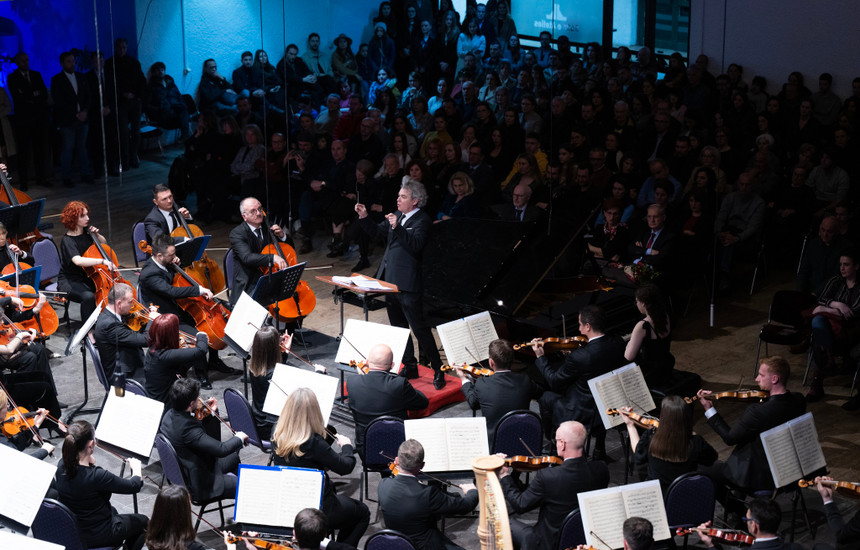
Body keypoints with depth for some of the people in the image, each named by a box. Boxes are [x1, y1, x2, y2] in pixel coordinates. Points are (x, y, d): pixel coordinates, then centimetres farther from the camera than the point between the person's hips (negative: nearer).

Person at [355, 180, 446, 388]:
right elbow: (376, 232, 19)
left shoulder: (422, 220, -13)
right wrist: (364, 217, 4)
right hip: (390, 280, 9)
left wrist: (397, 227, -34)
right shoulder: (398, 216, 11)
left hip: (408, 284, -9)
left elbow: (416, 244, -27)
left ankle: (438, 370, 0)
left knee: (419, 327, -7)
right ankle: (410, 367, 27)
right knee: (398, 327, 16)